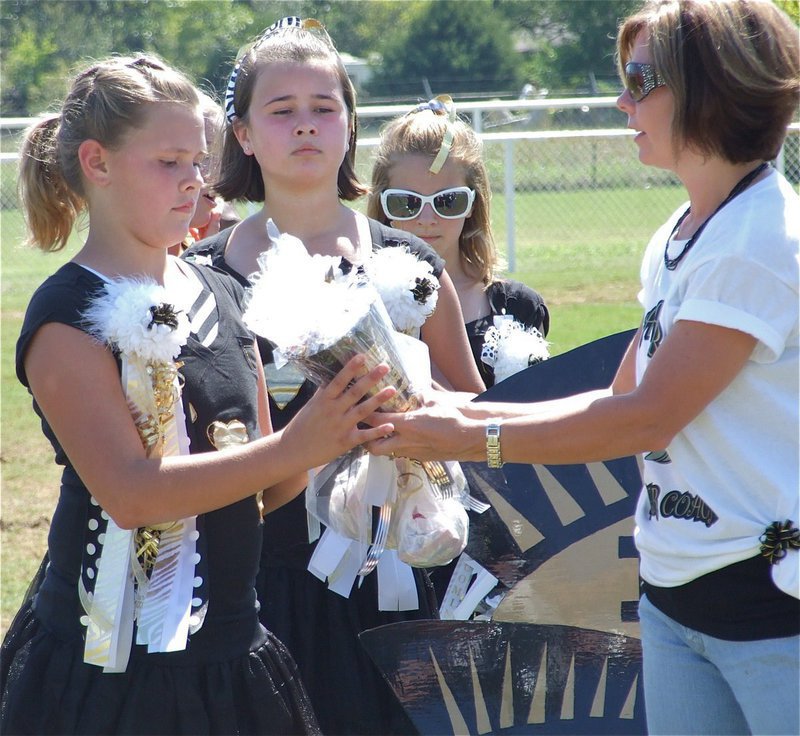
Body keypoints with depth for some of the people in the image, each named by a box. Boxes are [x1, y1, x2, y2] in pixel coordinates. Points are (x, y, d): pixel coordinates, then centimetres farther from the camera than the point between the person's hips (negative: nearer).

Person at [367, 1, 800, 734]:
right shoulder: (675, 240, 11)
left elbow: (648, 420, -17)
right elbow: (623, 400, 15)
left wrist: (472, 440, -11)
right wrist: (467, 411, 4)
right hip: (675, 595, 8)